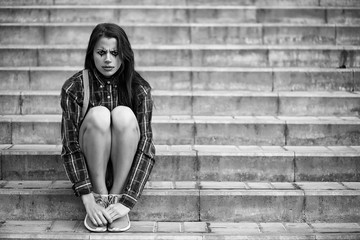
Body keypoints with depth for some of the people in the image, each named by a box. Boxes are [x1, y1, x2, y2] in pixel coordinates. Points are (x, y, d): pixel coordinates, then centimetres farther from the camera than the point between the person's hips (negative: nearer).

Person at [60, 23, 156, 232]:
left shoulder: (139, 89, -14)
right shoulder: (74, 88, -14)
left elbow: (146, 146, -20)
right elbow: (70, 146, -17)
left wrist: (127, 202, -29)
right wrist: (87, 197, -27)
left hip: (125, 167, 0)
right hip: (90, 167, 0)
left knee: (123, 115, -29)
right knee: (98, 115, -29)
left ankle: (117, 197, -18)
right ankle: (99, 197, -18)